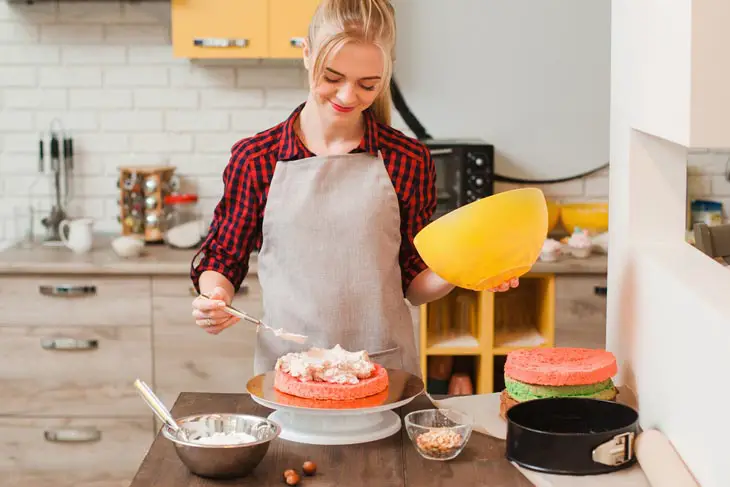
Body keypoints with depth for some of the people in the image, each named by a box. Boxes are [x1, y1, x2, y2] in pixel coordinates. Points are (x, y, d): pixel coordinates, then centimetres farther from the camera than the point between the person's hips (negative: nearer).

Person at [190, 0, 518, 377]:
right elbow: (222, 257, 8)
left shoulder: (408, 161, -1)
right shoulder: (254, 159, -2)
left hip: (386, 368, 1)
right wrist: (214, 296, -12)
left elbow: (413, 284, 6)